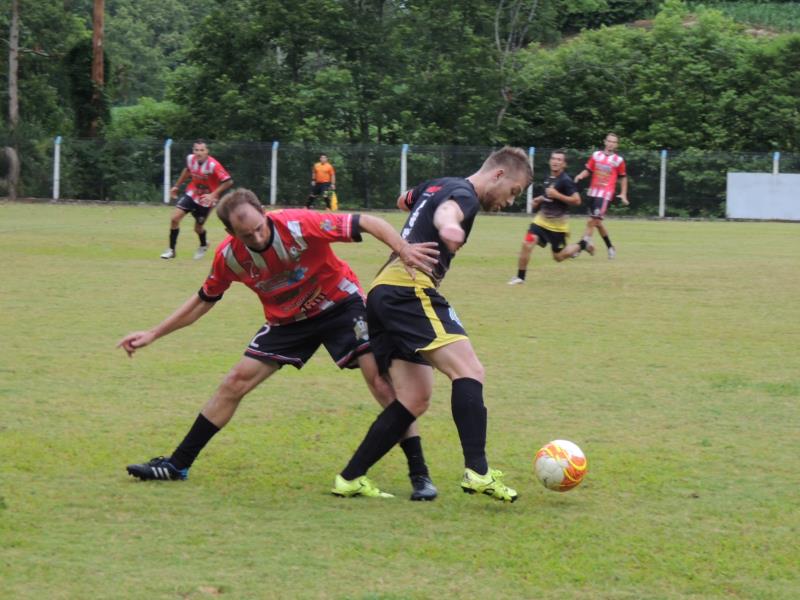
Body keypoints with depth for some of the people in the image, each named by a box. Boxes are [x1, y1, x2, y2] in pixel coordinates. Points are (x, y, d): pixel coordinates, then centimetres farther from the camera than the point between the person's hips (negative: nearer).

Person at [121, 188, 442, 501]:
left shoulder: (299, 225, -31)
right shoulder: (228, 256, -16)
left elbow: (368, 223, -27)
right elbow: (203, 301, 2)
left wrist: (403, 249, -43)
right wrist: (153, 334, -1)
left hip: (340, 303, -4)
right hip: (287, 320, 4)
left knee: (380, 379, -19)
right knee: (235, 382, -1)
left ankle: (419, 474, -13)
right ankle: (177, 465, 10)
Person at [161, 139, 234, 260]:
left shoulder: (213, 165, -30)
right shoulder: (190, 159, -13)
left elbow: (228, 182, -27)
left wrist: (213, 195, -33)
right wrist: (177, 186, 17)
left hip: (205, 200, -4)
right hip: (192, 193, 4)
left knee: (198, 228, 6)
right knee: (175, 218, -10)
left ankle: (203, 245, 43)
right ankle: (171, 250, 5)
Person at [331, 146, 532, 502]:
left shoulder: (437, 185, 24)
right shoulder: (464, 194, -4)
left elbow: (405, 200, 46)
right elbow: (446, 209, -30)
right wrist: (448, 226, -52)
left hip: (380, 293, 10)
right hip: (410, 291, -10)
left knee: (415, 400, 7)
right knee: (469, 371, -20)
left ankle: (350, 479, 6)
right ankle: (477, 472, -33)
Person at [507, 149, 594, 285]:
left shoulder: (566, 181, -17)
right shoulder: (548, 178, 7)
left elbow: (577, 201, -22)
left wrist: (557, 195, -28)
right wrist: (539, 200, 9)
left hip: (558, 224, -6)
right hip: (541, 220, 6)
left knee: (558, 257, 5)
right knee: (527, 244, -14)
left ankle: (582, 245, 30)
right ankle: (520, 277, -3)